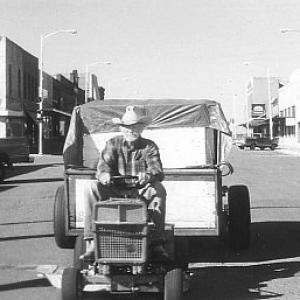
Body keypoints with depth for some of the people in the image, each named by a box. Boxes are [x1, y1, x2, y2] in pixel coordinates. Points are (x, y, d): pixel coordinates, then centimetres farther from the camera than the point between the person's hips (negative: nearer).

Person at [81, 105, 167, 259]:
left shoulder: (149, 146, 4)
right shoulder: (112, 144, 7)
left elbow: (157, 169, -11)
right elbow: (104, 163, -7)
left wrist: (148, 175, -37)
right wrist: (104, 174, -34)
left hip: (141, 190, -1)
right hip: (116, 190, 1)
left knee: (158, 189, -32)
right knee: (93, 190, -26)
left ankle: (157, 242, -26)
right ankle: (92, 243, -29)